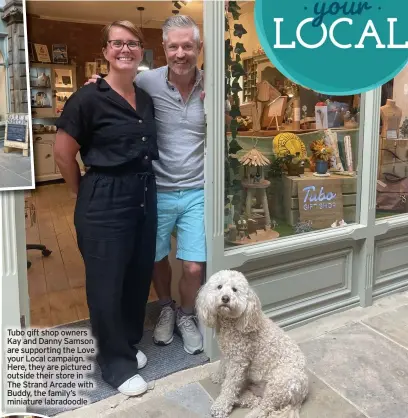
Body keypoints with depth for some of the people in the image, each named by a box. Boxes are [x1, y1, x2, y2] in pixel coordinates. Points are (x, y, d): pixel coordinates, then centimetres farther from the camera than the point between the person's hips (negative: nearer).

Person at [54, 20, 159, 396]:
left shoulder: (146, 98, 9)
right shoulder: (89, 98, -10)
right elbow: (63, 154, -7)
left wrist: (143, 186, 11)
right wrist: (88, 194, 1)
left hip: (145, 196, 7)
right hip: (105, 202, -6)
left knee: (139, 275, 16)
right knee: (107, 283, 5)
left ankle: (129, 343, 38)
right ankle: (117, 363, 24)